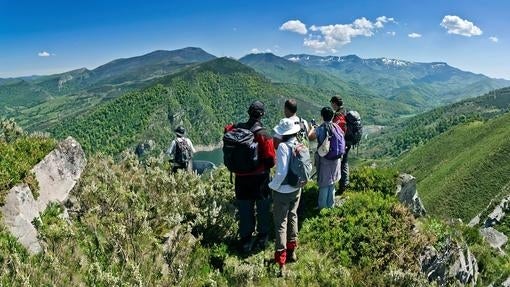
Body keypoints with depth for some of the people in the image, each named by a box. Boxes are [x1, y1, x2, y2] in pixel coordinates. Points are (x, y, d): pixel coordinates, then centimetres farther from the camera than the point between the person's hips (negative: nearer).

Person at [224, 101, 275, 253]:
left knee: (245, 211, 16)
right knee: (263, 210, 19)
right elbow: (271, 161, -19)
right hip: (260, 179, -2)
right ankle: (262, 239, 34)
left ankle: (246, 242, 29)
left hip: (242, 179, 3)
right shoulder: (264, 136, -19)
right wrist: (266, 165, 3)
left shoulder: (235, 130, -9)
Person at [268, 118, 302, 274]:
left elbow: (281, 172, -25)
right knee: (292, 217, 22)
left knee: (281, 224, 4)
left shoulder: (283, 147, -23)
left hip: (283, 192, -6)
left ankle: (281, 262, 11)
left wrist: (273, 186, -10)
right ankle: (292, 251, 38)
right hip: (296, 189, 6)